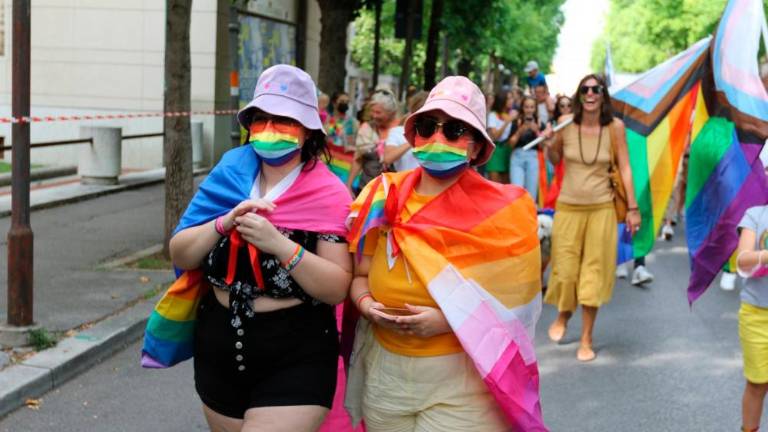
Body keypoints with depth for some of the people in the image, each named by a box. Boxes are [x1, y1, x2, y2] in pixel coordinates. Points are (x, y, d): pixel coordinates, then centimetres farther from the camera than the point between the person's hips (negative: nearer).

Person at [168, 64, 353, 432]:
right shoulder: (228, 175, 1)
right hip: (218, 353, 5)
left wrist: (280, 245, -27)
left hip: (296, 362, -4)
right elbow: (179, 257, -2)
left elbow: (338, 289, -15)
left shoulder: (328, 195, -9)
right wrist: (226, 223, -19)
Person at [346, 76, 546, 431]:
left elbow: (512, 302, -9)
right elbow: (360, 275, 11)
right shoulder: (385, 197, 2)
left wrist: (449, 320, -21)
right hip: (386, 373, 4)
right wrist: (367, 306, -10)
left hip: (460, 378, -4)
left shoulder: (499, 211, -8)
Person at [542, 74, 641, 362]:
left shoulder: (614, 127, -7)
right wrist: (549, 145, -12)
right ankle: (563, 316, 37)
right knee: (566, 271, 6)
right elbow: (555, 161, 10)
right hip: (568, 208, 1)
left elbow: (625, 168, -3)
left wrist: (633, 208, -3)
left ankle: (587, 339, 15)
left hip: (601, 209, -1)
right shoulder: (566, 125, -6)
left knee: (593, 273, 4)